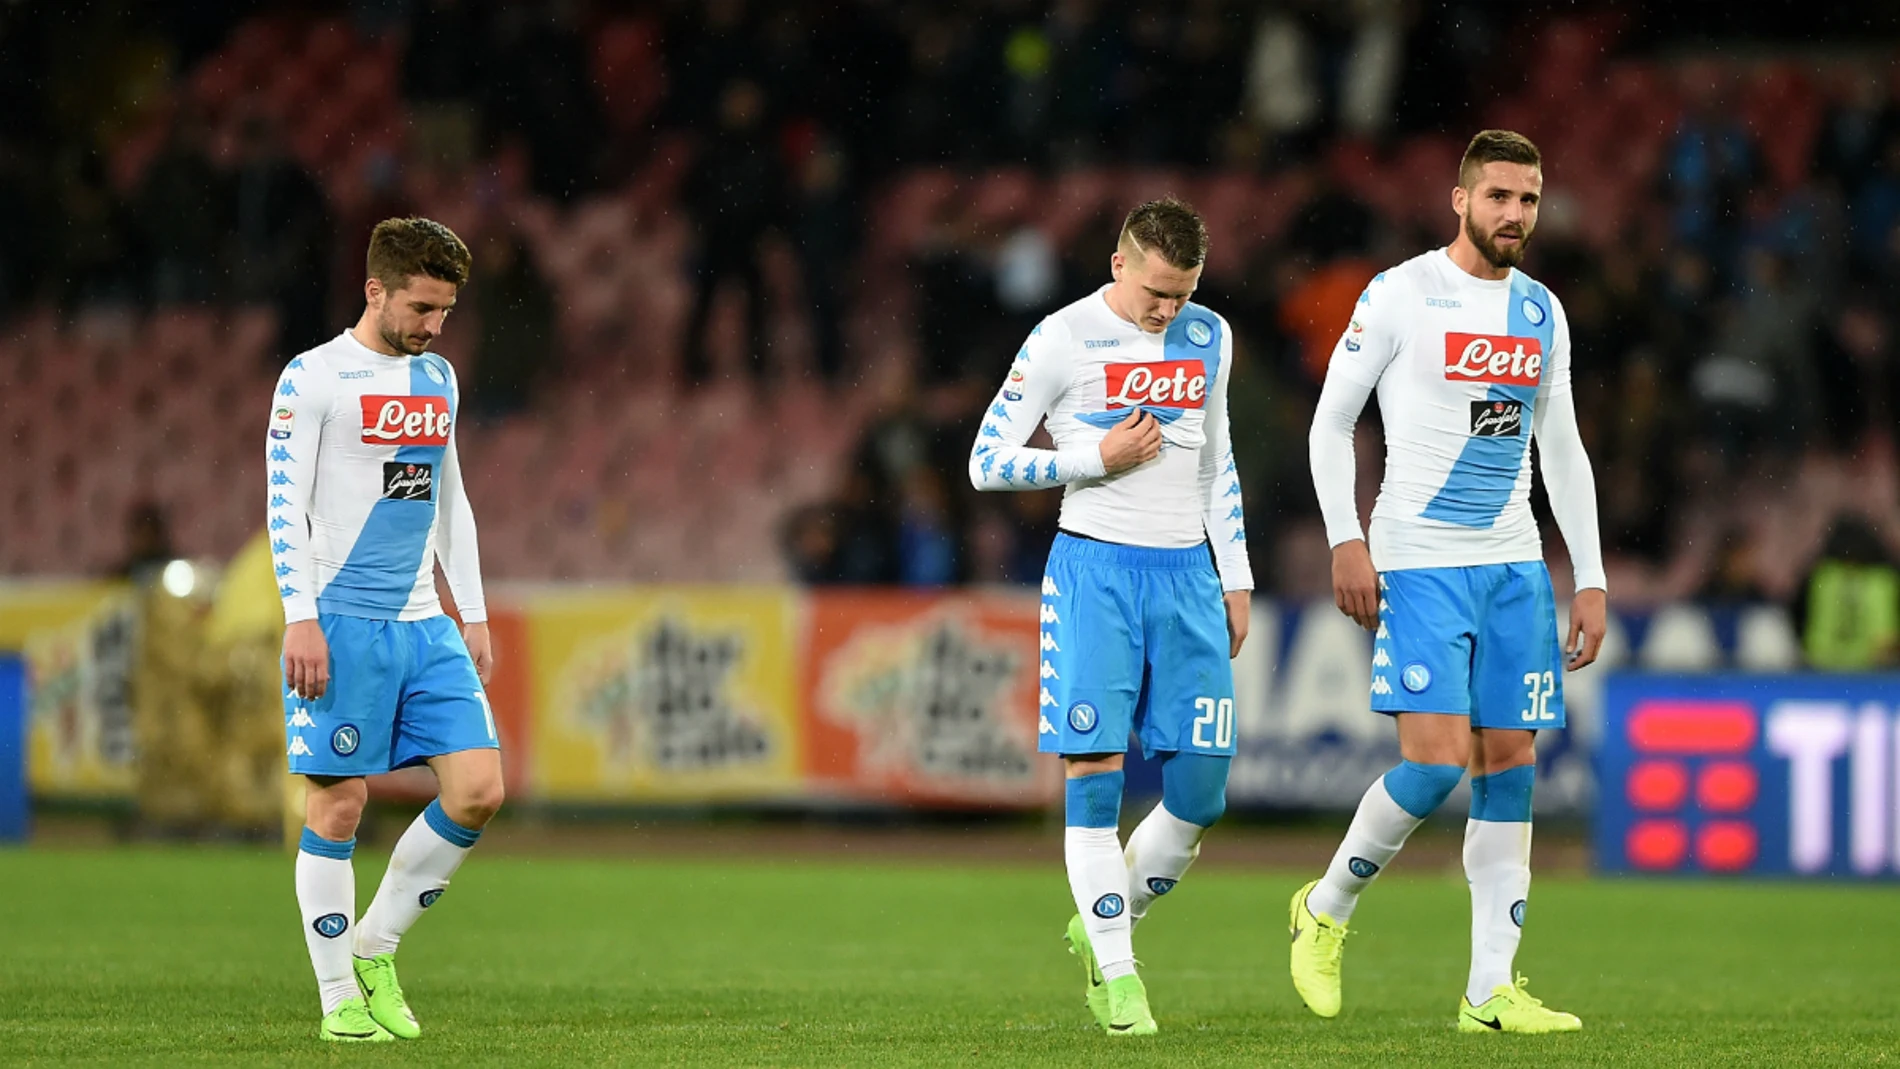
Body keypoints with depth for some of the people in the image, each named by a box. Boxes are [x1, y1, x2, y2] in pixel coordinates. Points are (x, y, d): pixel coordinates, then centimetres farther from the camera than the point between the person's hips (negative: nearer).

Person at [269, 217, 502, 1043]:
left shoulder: (438, 379, 16)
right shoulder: (314, 378, -4)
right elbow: (285, 503, -8)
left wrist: (473, 616, 19)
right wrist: (301, 619, -15)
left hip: (425, 626, 6)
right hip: (342, 624, -6)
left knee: (479, 790, -4)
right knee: (338, 805, -5)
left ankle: (376, 946, 11)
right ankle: (340, 998, 2)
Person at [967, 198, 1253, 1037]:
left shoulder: (1209, 338, 10)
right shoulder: (1062, 341, -6)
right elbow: (987, 463, -4)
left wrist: (1234, 580, 17)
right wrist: (1097, 457, -12)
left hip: (1187, 572, 5)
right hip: (1095, 566, -5)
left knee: (1201, 790, -2)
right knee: (1096, 771, -10)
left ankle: (1102, 927, 19)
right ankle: (1117, 975, -5)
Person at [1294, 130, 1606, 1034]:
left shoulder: (1542, 313, 12)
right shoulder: (1401, 295, -4)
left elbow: (1563, 452, 18)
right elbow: (1330, 422, -1)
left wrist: (1591, 579, 12)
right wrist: (1346, 542, -12)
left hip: (1514, 567, 5)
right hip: (1419, 564, -5)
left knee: (1509, 768, 0)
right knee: (1435, 764, -15)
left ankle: (1490, 991, 1)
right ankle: (1325, 910, 10)